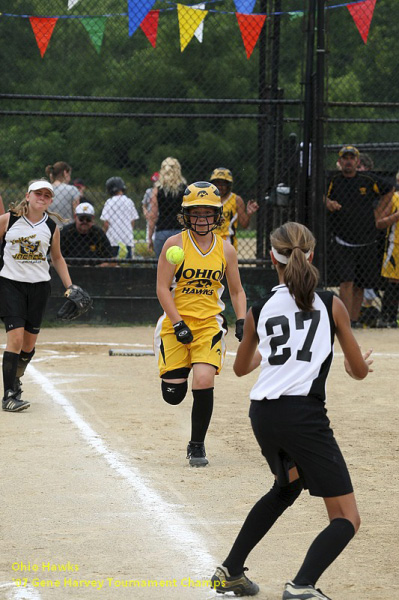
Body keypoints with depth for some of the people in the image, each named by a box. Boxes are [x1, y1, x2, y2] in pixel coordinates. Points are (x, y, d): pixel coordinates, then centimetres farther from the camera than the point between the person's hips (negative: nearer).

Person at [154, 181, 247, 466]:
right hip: (176, 323, -1)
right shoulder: (175, 244, -6)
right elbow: (162, 288, -7)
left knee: (204, 383, -18)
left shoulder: (226, 249, 3)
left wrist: (242, 321, -4)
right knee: (173, 395, -2)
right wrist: (178, 324, -15)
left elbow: (237, 291, 12)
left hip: (210, 323, 1)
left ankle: (197, 445, 2)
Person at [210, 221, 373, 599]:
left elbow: (241, 368, 27)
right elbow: (360, 370, 8)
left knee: (288, 485, 34)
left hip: (262, 414, 5)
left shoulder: (259, 311, 11)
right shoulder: (331, 305, 2)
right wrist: (360, 365, 32)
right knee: (347, 519, 0)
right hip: (304, 415, -5)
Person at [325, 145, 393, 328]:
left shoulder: (367, 180, 3)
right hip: (343, 242, -2)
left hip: (367, 242, 2)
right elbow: (326, 199, 4)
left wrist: (378, 213, 9)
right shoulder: (334, 181, 1)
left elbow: (388, 191, 17)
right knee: (346, 280, -16)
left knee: (360, 283, 7)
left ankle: (355, 319, 18)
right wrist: (328, 204, -18)